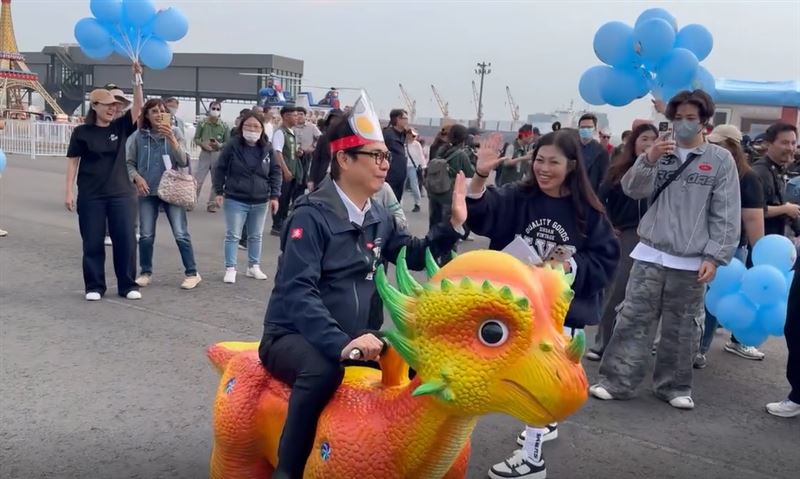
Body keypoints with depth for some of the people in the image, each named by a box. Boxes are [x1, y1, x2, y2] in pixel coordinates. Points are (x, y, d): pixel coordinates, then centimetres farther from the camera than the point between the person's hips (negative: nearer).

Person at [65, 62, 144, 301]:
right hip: (90, 196, -2)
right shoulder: (82, 132, -1)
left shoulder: (121, 127, 4)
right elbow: (72, 162, 0)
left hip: (121, 193, 2)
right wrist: (69, 192, -5)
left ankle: (127, 285, 12)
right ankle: (94, 286, 15)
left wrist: (137, 79, -17)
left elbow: (138, 106, -6)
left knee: (126, 240, 2)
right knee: (93, 242, 4)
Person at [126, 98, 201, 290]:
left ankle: (192, 273, 6)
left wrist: (171, 139, -22)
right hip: (147, 192, 1)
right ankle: (146, 273, 21)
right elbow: (129, 162, 7)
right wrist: (137, 177, -11)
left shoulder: (174, 132, -4)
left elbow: (183, 161, -11)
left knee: (181, 234, -2)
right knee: (146, 235, 7)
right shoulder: (139, 136, -2)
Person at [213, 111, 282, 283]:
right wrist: (218, 191, -4)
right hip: (235, 200, -3)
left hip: (260, 201, 3)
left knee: (256, 236, 14)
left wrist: (274, 195, 0)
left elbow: (275, 173, 5)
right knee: (233, 235, 0)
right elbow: (220, 169, 0)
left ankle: (254, 266, 27)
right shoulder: (232, 147, -7)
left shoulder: (267, 149, 0)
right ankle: (230, 269, 8)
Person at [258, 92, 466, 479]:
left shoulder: (379, 217, 6)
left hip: (356, 338, 7)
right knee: (323, 369, -38)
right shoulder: (312, 215, -16)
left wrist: (453, 223, -1)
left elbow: (416, 256, 16)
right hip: (294, 337, -7)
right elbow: (297, 292, -25)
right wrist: (340, 344, -38)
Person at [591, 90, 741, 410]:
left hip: (691, 262, -1)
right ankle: (616, 382, 9)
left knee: (681, 328, 10)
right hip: (650, 255, 1)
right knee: (633, 320, 2)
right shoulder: (660, 152, 6)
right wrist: (648, 160, -18)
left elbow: (726, 214, -2)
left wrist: (714, 257, -8)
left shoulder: (721, 159, 0)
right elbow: (632, 190, -2)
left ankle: (674, 386, 25)